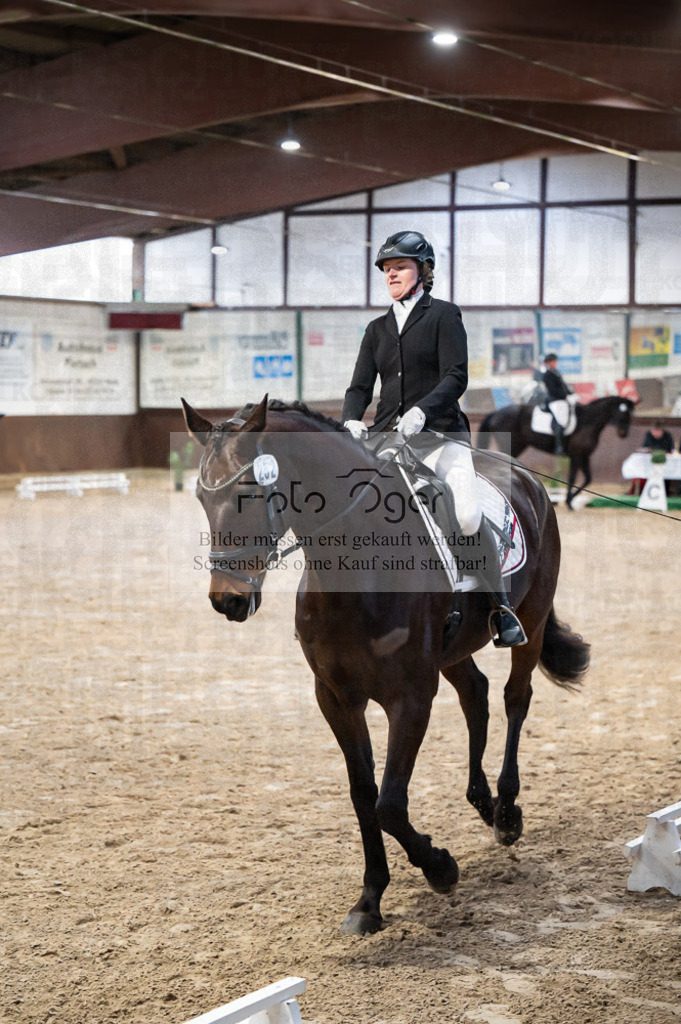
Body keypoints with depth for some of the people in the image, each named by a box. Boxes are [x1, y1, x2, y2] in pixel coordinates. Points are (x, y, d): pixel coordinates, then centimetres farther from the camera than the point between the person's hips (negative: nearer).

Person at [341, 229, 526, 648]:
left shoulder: (444, 314, 5)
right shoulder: (378, 328, 20)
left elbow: (456, 377, -7)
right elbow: (360, 386, 12)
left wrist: (421, 410, -24)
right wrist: (352, 421, -10)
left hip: (440, 431, -5)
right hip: (386, 436, 5)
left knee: (469, 516, -26)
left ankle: (501, 607, -9)